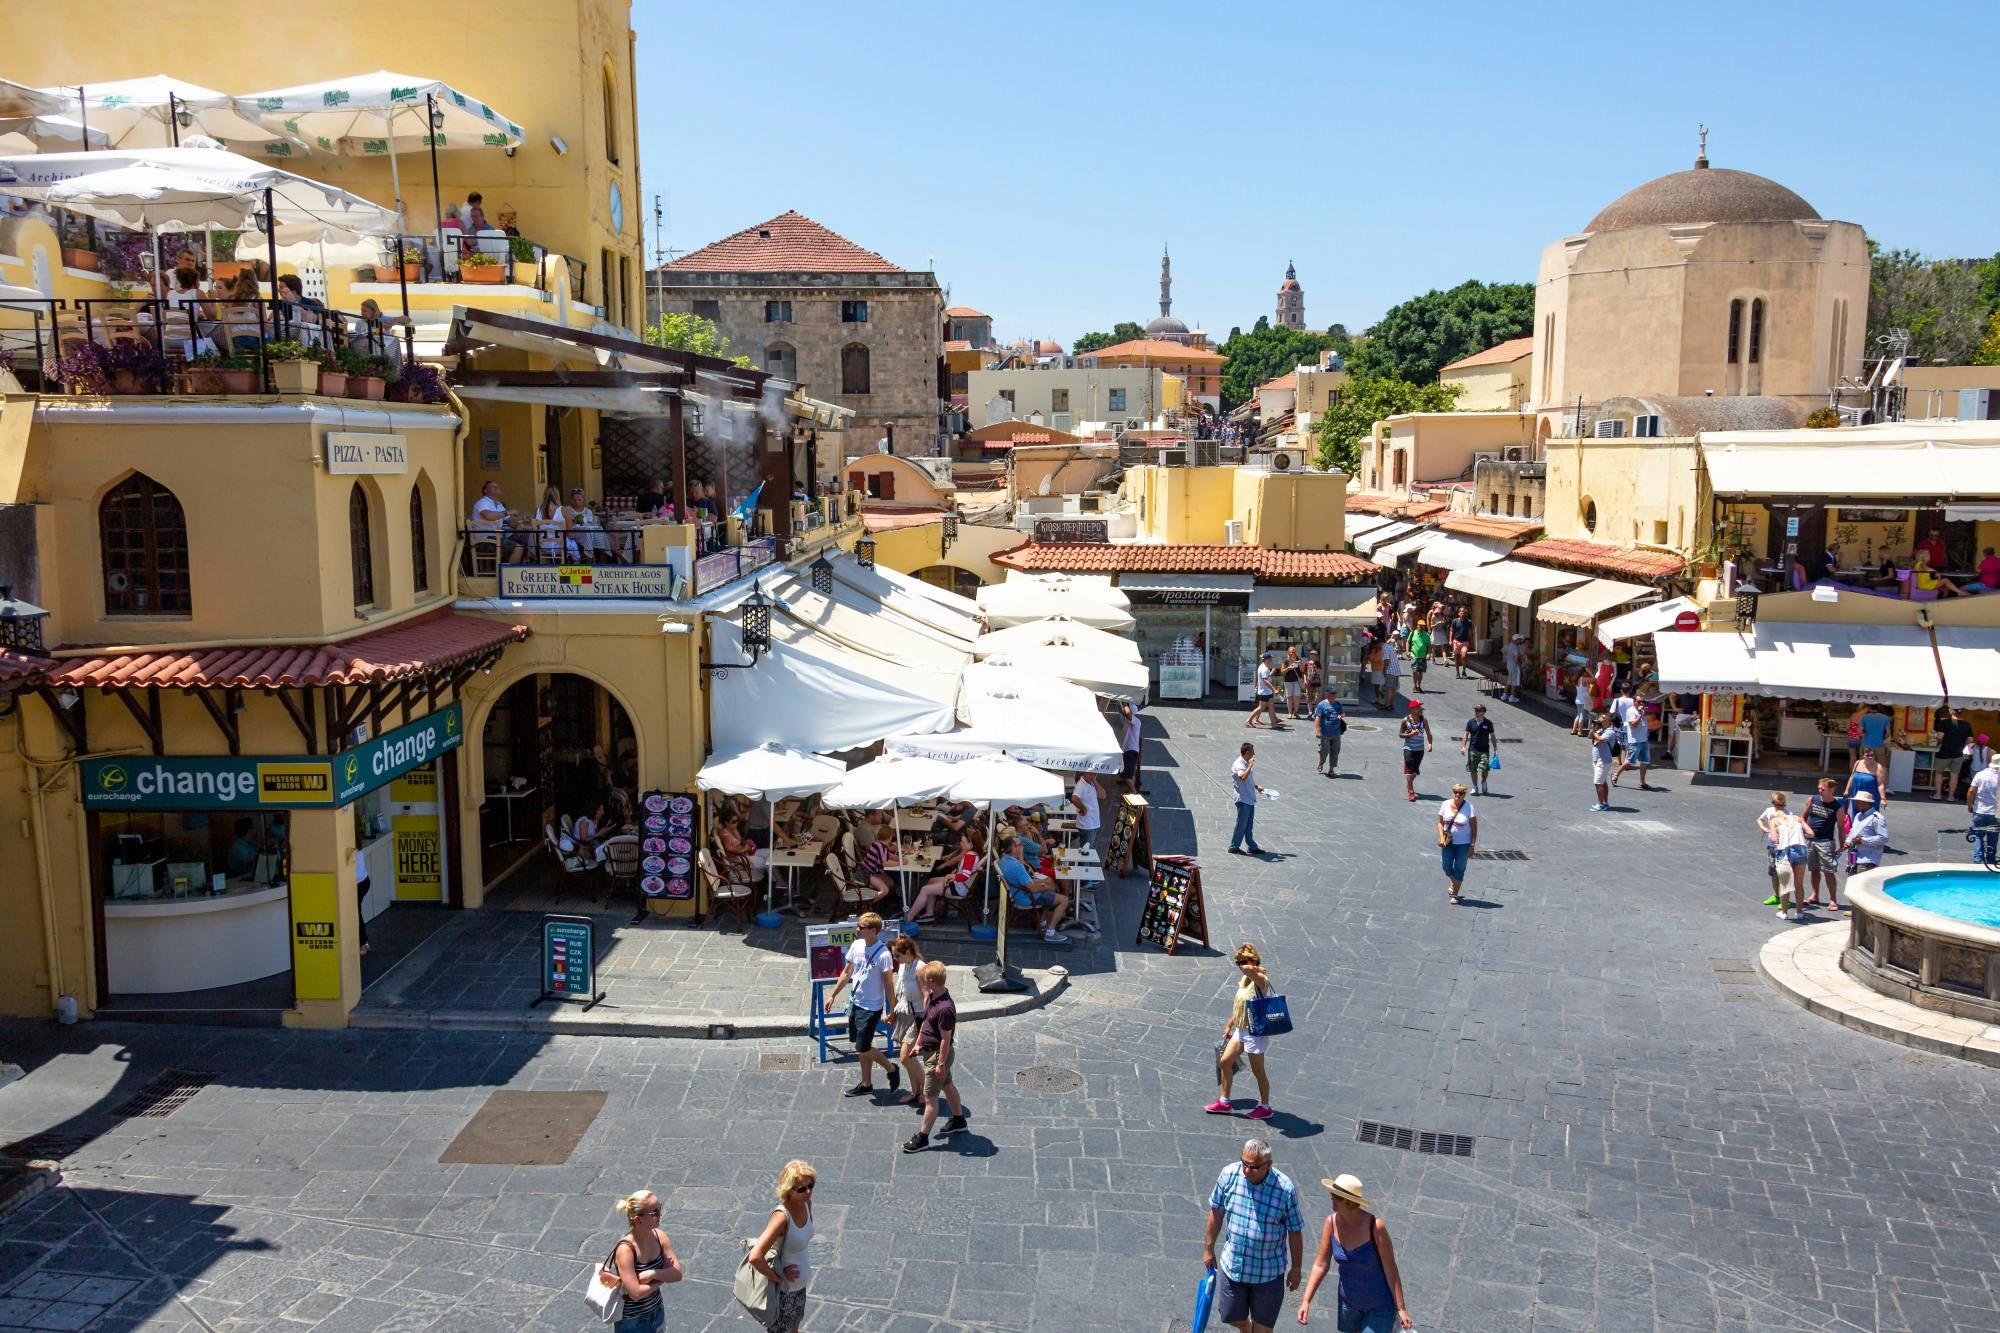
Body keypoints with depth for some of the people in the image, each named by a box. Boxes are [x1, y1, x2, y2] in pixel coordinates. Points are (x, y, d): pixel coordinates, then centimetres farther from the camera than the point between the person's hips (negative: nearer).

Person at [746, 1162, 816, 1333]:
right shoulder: (782, 1216, -33)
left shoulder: (806, 1204, -11)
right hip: (784, 1288, -7)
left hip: (801, 1283, 7)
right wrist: (777, 1278, -24)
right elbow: (755, 1257, -39)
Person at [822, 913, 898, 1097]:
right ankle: (866, 1084, 30)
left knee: (863, 1048, -5)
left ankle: (891, 1069, 18)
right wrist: (833, 995, 14)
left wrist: (891, 1011, -14)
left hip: (871, 1008, -7)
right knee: (861, 1046, 16)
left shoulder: (883, 955, -22)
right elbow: (847, 972, 11)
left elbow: (888, 985, -16)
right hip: (856, 1003, 7)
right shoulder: (856, 945, -1)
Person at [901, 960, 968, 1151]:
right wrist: (919, 1043, 18)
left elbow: (946, 1039, -25)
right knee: (947, 1085, 25)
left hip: (938, 1055, -10)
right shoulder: (932, 997, -2)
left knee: (930, 1098, 1)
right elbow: (925, 1021, 13)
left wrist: (940, 1064, -19)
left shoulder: (945, 1008, -31)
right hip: (930, 1051, 10)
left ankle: (922, 1137, 11)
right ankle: (959, 1121, 43)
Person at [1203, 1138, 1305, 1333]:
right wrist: (1208, 1249, 8)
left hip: (1268, 1271, -3)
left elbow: (1295, 1231, -9)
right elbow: (1216, 1212, -1)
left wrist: (1296, 1269, -1)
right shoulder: (1229, 1174, -16)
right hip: (1232, 1264, 3)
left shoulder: (1285, 1189, -23)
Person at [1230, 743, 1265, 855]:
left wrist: (1256, 787, 16)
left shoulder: (1247, 764, 12)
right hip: (1243, 800, -9)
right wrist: (1251, 765, -30)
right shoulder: (1238, 764, -17)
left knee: (1249, 825, 14)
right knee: (1241, 824, -2)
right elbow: (1243, 776, -37)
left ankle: (1252, 847, 20)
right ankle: (1233, 847, 8)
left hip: (1250, 799, 9)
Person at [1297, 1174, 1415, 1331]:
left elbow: (1390, 1269, -18)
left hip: (1380, 1305, -5)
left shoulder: (1375, 1226, -26)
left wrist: (1401, 1309, -16)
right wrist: (1306, 1301, -11)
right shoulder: (1332, 1222, -13)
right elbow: (1321, 1265, -7)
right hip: (1348, 1301, 5)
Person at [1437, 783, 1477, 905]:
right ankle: (1454, 883, 40)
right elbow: (1440, 822, 4)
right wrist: (1441, 838, -9)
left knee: (1459, 869, 4)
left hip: (1463, 844, -3)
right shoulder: (1445, 805, -3)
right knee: (1447, 868, 7)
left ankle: (1455, 895, 17)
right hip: (1448, 842, 3)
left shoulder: (1469, 807, -11)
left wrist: (1472, 845, -11)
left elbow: (1474, 828, -8)